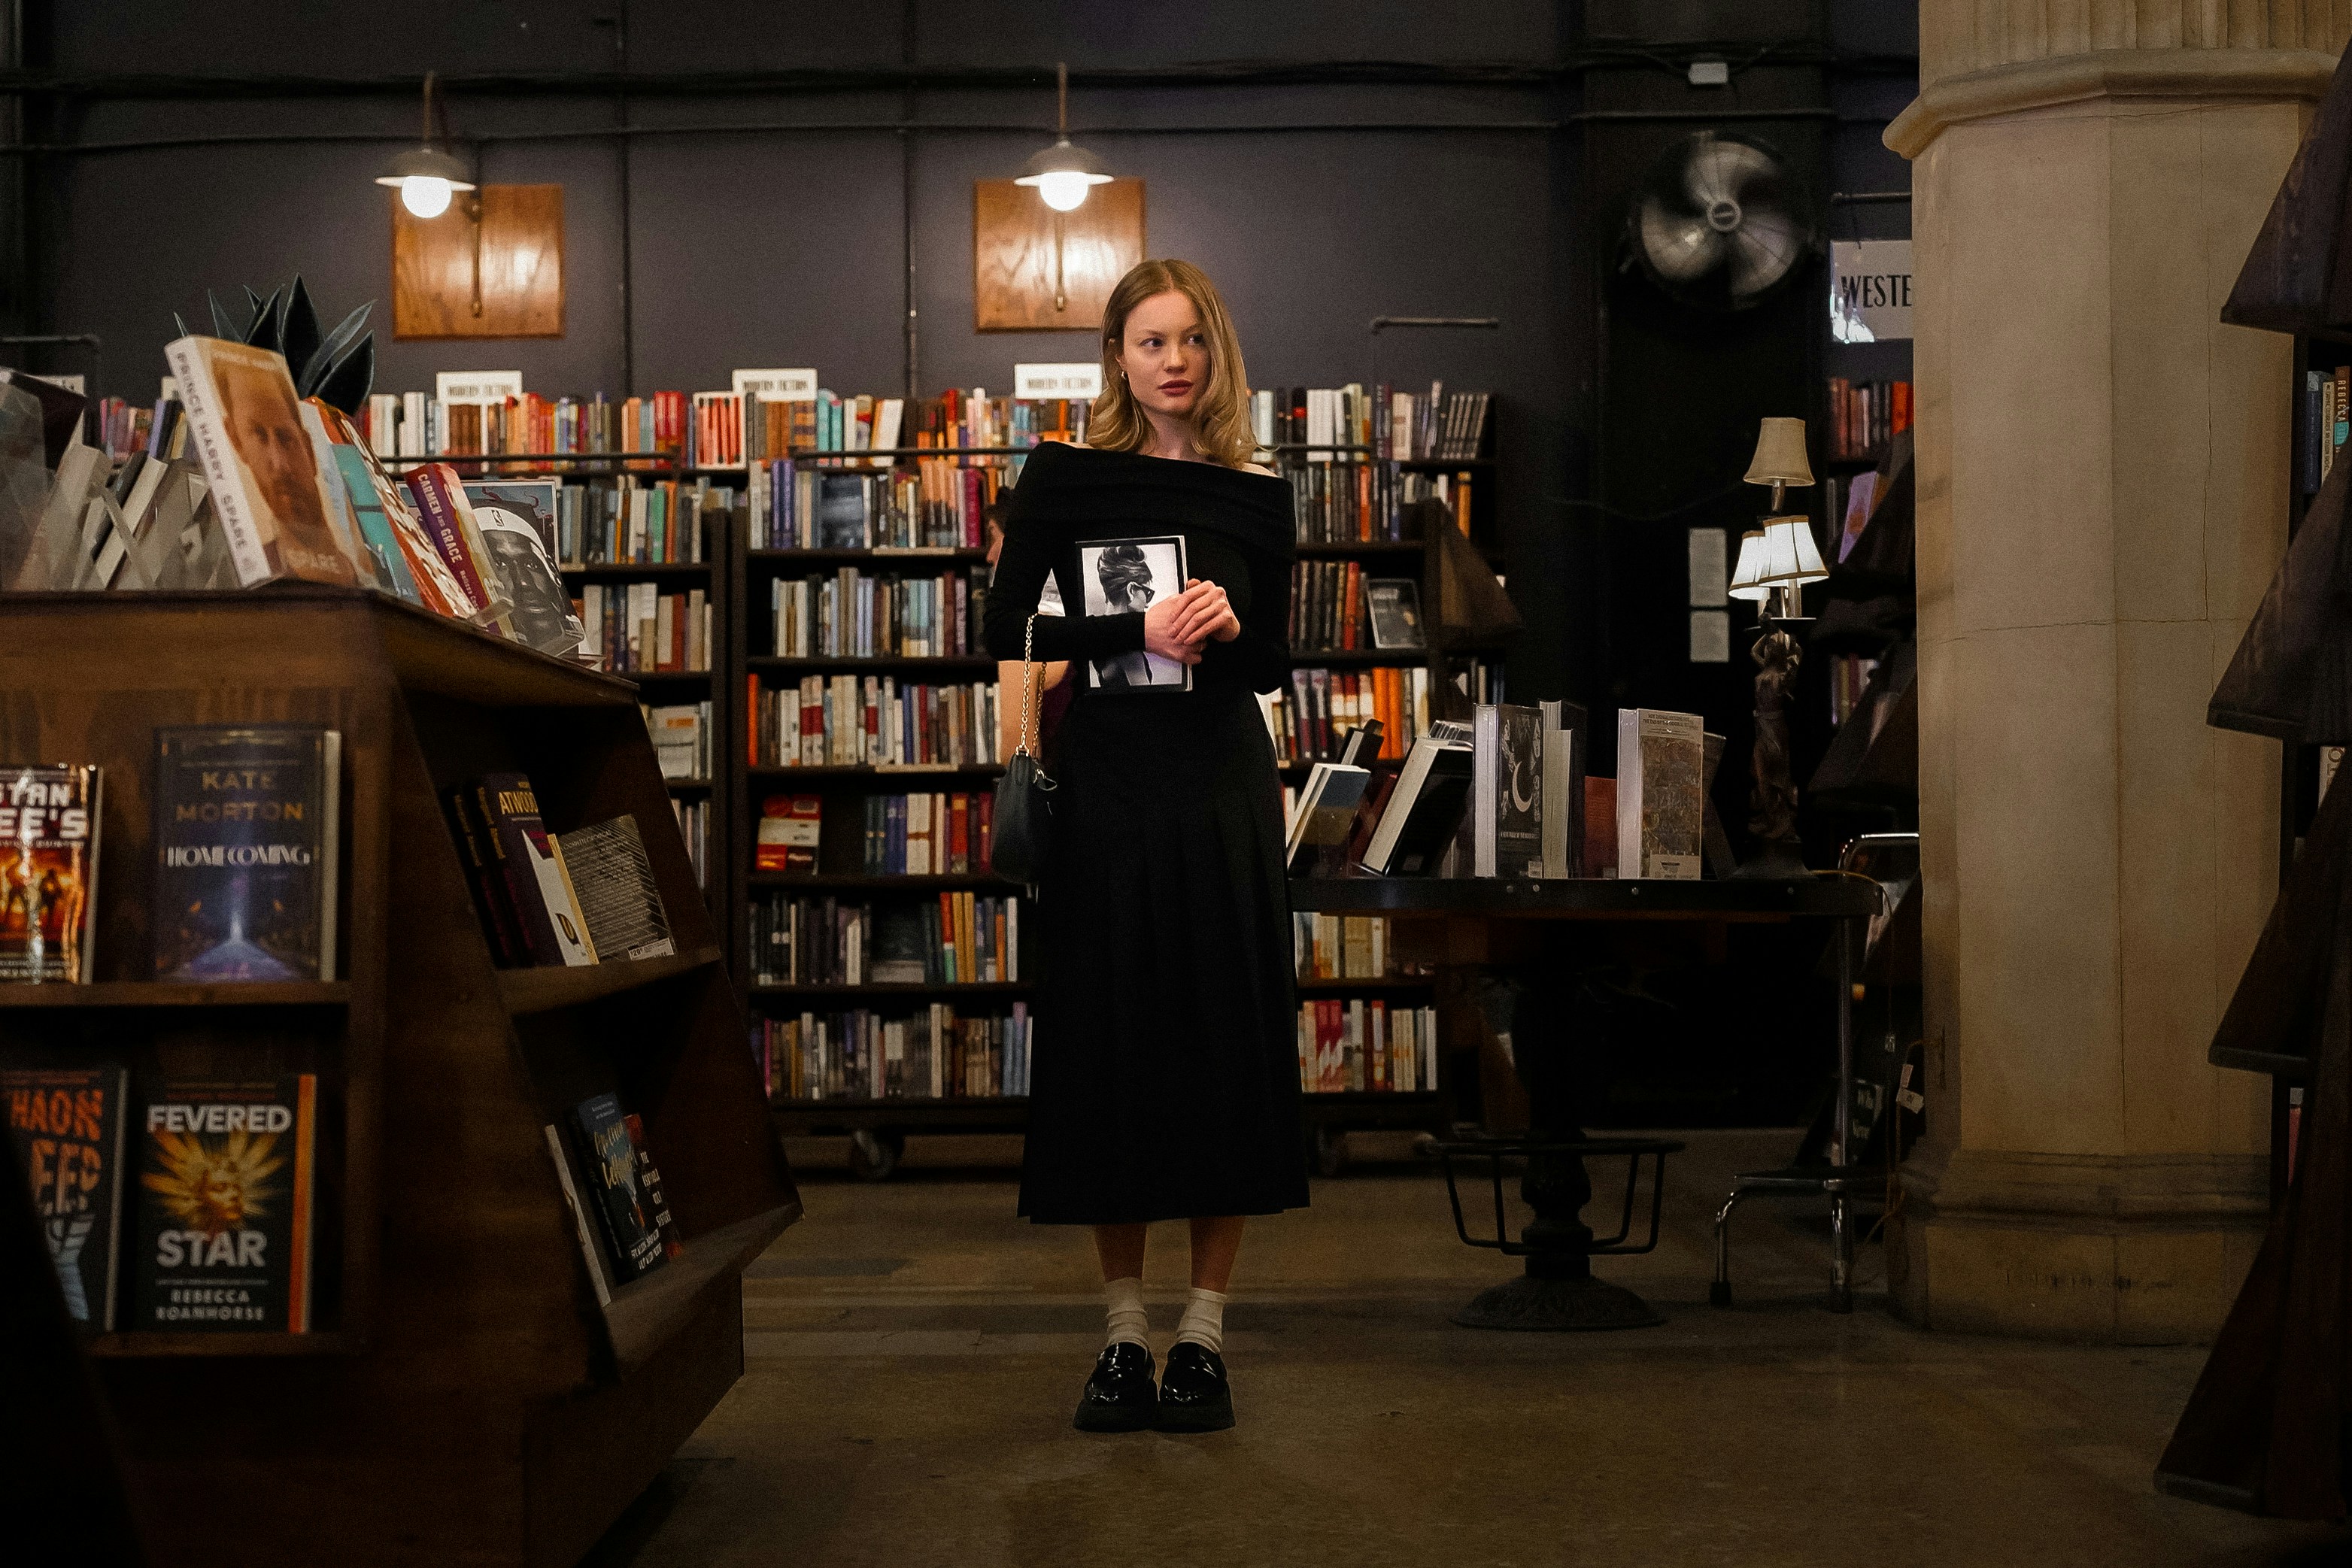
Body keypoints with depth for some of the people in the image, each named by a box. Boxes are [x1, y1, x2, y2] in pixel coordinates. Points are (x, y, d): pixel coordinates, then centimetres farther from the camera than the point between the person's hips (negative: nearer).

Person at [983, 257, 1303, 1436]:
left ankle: (1202, 1333, 11)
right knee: (1106, 1049, 3)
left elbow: (1275, 667, 11)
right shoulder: (1066, 477, 3)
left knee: (1228, 1045, 0)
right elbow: (1007, 629, -5)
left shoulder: (1256, 496, 8)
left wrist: (1231, 629, -10)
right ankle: (1123, 1333, 15)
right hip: (1106, 779, -1)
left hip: (1225, 786, 1)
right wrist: (1136, 631, -17)